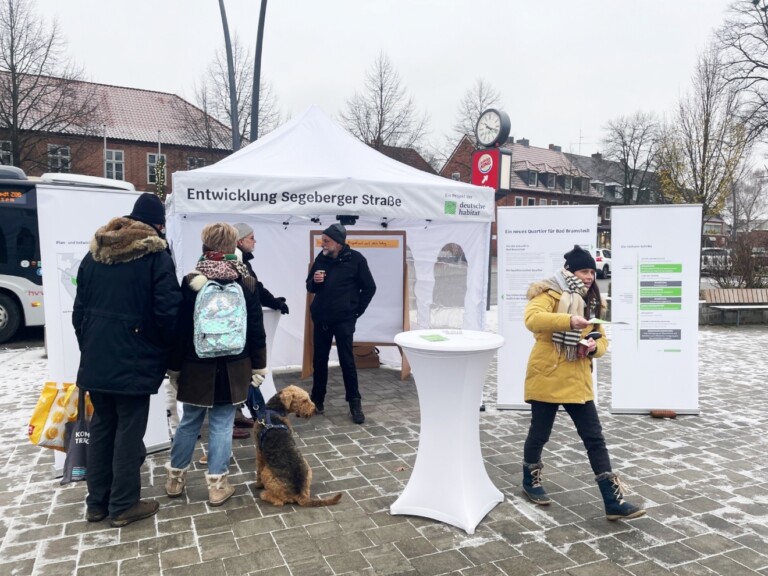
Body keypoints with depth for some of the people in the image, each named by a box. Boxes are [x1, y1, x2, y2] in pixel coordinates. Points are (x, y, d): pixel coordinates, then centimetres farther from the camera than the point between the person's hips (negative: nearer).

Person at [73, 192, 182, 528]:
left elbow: (79, 309, 12)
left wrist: (88, 348, 19)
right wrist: (167, 352, 1)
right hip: (134, 361, -6)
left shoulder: (95, 253, 9)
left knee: (101, 427, 16)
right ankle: (123, 505, 14)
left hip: (95, 359, 6)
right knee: (129, 431, 4)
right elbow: (167, 311, -14)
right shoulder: (156, 255, -10)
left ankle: (97, 502, 26)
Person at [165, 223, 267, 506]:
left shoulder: (190, 282, -8)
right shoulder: (247, 282, -6)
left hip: (197, 367, 0)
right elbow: (256, 329, -2)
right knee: (222, 424, 7)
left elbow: (180, 329, -4)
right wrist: (258, 366, 7)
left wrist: (174, 367, 6)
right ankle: (217, 485, 15)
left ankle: (175, 478, 30)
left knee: (189, 421, 15)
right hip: (233, 368, 0)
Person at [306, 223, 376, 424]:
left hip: (344, 320, -4)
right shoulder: (321, 258, 5)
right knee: (319, 361, 10)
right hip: (320, 318, 4)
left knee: (347, 361, -1)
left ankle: (355, 403, 10)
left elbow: (369, 288, -1)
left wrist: (356, 311, -1)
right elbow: (310, 287, 13)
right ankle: (317, 400, 23)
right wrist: (314, 281, -10)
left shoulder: (355, 259, -8)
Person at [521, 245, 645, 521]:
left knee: (595, 439, 5)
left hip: (577, 382, 6)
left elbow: (602, 339, 17)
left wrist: (594, 347, -7)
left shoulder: (590, 301, 13)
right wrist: (568, 321, -39)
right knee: (540, 434, 9)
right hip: (547, 378, -6)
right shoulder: (550, 294, -9)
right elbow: (532, 318, -28)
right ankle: (530, 481, 33)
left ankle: (613, 501, 10)